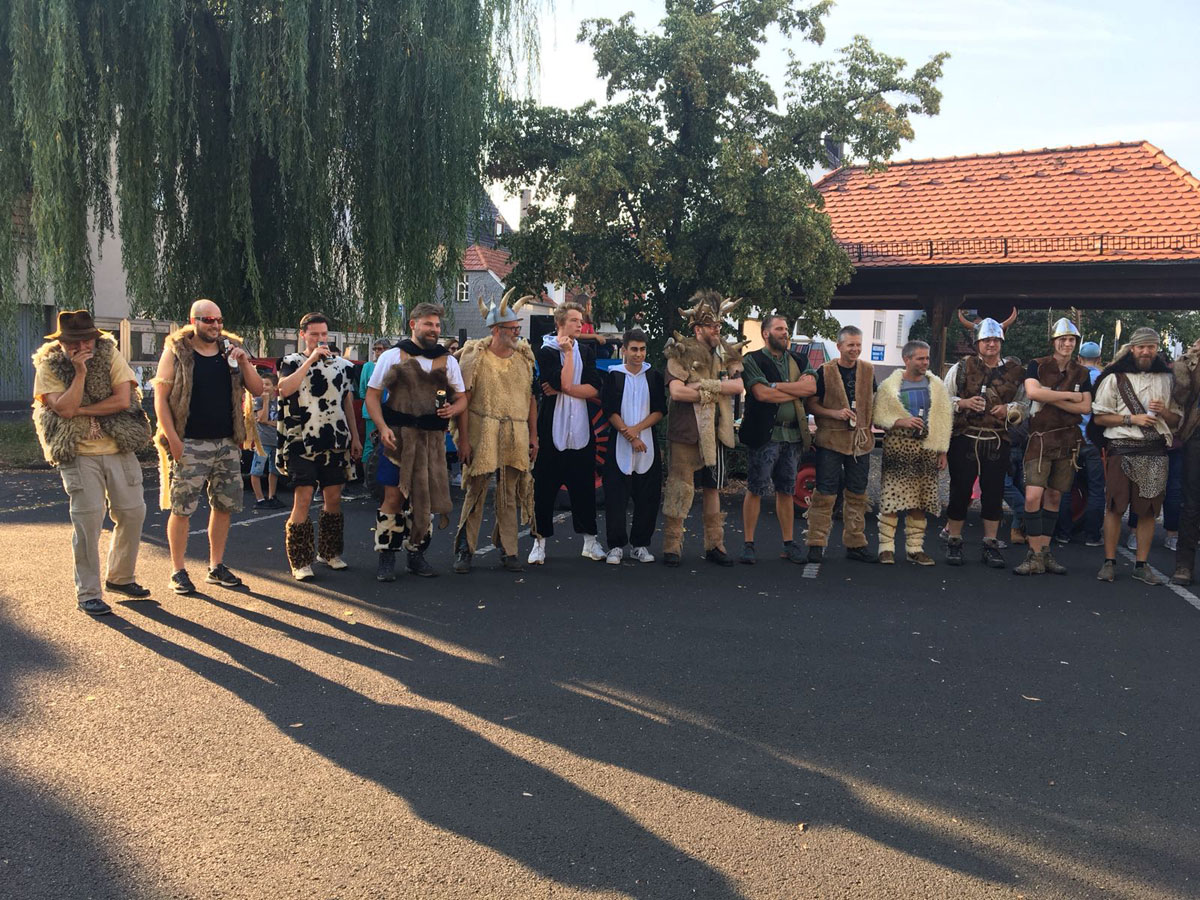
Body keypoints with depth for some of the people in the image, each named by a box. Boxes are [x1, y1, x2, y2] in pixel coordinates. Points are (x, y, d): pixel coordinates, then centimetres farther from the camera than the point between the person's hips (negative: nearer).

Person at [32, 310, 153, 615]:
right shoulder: (48, 366, -3)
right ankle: (88, 593, 4)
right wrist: (80, 372, -20)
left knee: (133, 512, 5)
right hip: (79, 455, -3)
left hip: (119, 450, 3)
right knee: (87, 520, -6)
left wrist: (81, 410, -13)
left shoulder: (110, 355, 0)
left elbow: (123, 400, -10)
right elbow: (63, 409, -17)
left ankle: (120, 577, 25)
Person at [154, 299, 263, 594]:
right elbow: (160, 397, -5)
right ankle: (178, 571, 9)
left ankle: (216, 567, 22)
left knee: (224, 506, 9)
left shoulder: (232, 349, 10)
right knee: (181, 509, -2)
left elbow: (257, 390, 8)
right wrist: (173, 438, -13)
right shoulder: (176, 351, -2)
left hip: (227, 443, 5)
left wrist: (244, 363, -8)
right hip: (189, 445, -4)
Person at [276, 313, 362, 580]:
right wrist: (311, 359, -18)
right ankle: (300, 561, -1)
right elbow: (285, 389, -19)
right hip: (301, 443, -4)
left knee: (333, 498, 8)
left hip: (335, 442, 4)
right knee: (303, 499, -9)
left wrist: (355, 437, 13)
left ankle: (329, 553, 24)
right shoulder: (292, 362, 3)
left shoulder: (342, 365, 13)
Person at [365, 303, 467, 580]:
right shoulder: (392, 357, 3)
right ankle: (386, 558, 7)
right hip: (399, 437, -3)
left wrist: (453, 409, -8)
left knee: (425, 498, 8)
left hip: (433, 440, 3)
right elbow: (372, 394, 1)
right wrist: (383, 428, -12)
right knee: (394, 497, -4)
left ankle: (416, 554, 21)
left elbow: (461, 398, 16)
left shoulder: (448, 361, 11)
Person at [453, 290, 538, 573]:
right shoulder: (475, 355, -2)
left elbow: (531, 399, 14)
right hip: (482, 434, -4)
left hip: (516, 437, 4)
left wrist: (533, 435, 8)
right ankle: (464, 550, 10)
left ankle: (508, 551, 17)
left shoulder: (524, 357, 11)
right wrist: (463, 438, -11)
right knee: (476, 491, 0)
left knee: (510, 495, 8)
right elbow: (463, 400, -5)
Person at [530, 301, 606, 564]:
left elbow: (594, 388, -3)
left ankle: (589, 540, 17)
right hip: (552, 430, -3)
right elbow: (563, 383, -17)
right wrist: (568, 353, -11)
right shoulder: (546, 351, -1)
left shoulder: (586, 351, 11)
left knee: (584, 486, 8)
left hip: (581, 431, 3)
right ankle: (540, 540, 11)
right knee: (545, 486, 1)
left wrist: (563, 389, -12)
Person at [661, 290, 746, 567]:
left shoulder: (727, 355, 11)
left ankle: (714, 545, 21)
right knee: (680, 489, -4)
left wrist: (705, 384, -17)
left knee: (712, 489, 13)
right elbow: (676, 391, -19)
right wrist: (713, 393, -11)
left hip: (716, 432, 6)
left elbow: (738, 385, -5)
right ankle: (671, 546, 4)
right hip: (686, 432, -6)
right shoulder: (681, 354, -5)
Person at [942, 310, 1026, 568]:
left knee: (994, 493, 4)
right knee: (960, 490, 0)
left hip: (997, 441, 2)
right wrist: (964, 403, -12)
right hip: (964, 438, -2)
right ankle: (953, 542, 12)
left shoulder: (1014, 372, 10)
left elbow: (1022, 406, 15)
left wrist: (1008, 410, -6)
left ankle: (991, 545, 13)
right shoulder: (961, 367, 4)